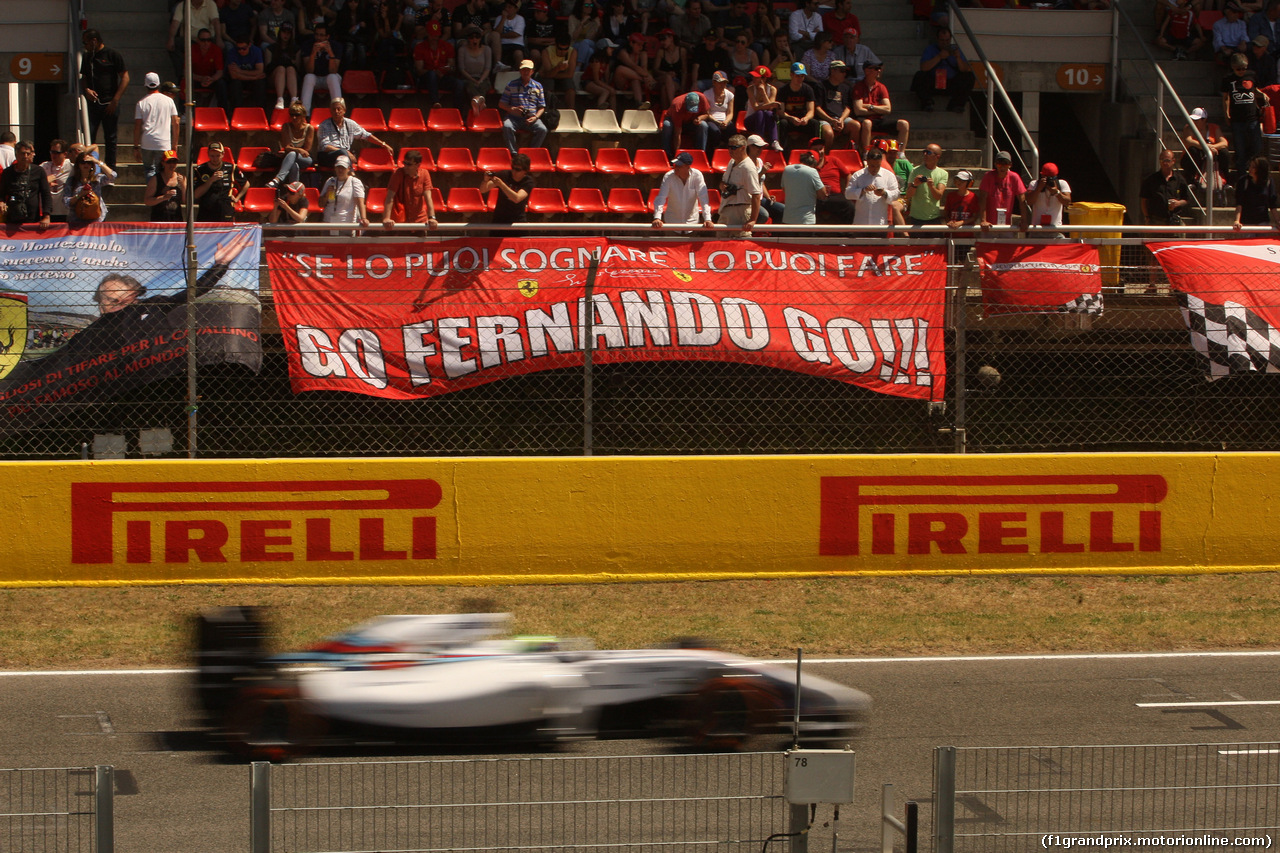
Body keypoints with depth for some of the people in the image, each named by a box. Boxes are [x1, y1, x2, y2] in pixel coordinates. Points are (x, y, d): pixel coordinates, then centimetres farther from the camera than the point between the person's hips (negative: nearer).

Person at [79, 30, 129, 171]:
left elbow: (125, 77, -4)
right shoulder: (87, 57, 14)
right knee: (88, 137, -5)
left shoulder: (113, 55, -2)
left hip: (109, 105, -4)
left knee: (110, 139, 2)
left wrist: (115, 100, -11)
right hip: (92, 103, 4)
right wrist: (86, 90, -2)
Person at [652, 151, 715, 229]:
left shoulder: (697, 175, -16)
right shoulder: (668, 177, -16)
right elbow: (660, 198, -23)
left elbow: (703, 199, -20)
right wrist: (657, 218, -38)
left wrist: (707, 219, -31)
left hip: (692, 222, 0)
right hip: (671, 222, 0)